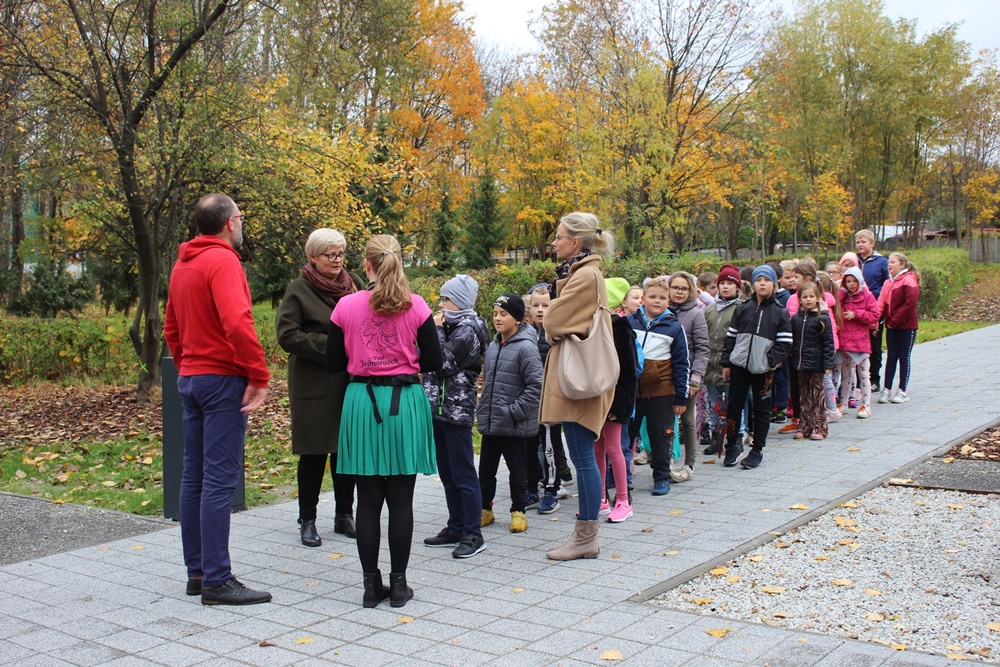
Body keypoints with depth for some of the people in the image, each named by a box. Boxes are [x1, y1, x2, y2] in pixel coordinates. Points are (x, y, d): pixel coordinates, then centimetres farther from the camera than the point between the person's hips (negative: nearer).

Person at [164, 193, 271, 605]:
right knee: (220, 479, -8)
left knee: (194, 476, 12)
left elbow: (171, 330, 22)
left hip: (189, 379, 9)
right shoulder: (222, 261, -13)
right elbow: (237, 322, -26)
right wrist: (260, 376, -21)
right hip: (222, 379, -9)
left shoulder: (182, 266, 16)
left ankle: (197, 572, 20)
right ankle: (217, 581, -5)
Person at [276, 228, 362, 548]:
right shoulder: (299, 290, -4)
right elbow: (287, 335, -11)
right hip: (313, 386, -4)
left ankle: (344, 515, 23)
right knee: (314, 452, 3)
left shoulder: (353, 283, 9)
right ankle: (307, 520, 16)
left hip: (350, 382, 4)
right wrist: (328, 345, -16)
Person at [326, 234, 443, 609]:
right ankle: (398, 584, 12)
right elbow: (434, 363, -2)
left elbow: (334, 364, 2)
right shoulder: (416, 306, -4)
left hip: (362, 402, 1)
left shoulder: (346, 307, -3)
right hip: (405, 402, 0)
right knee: (401, 500, 6)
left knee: (368, 500, 7)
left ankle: (371, 585, 12)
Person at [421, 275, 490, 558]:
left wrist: (436, 330, -11)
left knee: (463, 474, -5)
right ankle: (455, 529, 22)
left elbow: (445, 363, -17)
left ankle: (473, 535, 1)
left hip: (457, 410, -9)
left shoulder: (467, 329, -11)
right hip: (438, 407, 9)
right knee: (447, 474, 13)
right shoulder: (450, 326, 15)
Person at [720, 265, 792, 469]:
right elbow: (731, 336, 7)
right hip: (739, 366, 2)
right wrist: (726, 363, 2)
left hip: (763, 369, -1)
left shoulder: (780, 312, 2)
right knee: (734, 406, 5)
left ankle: (757, 450, 16)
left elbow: (785, 343, -2)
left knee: (762, 410, 6)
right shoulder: (743, 308, 6)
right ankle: (731, 447, 18)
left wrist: (771, 361, -13)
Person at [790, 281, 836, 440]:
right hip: (800, 364, 4)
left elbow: (828, 343, -6)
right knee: (803, 397, 10)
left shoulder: (822, 318, -4)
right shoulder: (796, 318, 8)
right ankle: (804, 427, 16)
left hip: (816, 364, -4)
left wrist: (828, 365, -11)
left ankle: (819, 428, 8)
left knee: (818, 397, 2)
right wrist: (792, 359, 9)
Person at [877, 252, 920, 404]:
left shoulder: (908, 281, -12)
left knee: (904, 357, 3)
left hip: (906, 326, -6)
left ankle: (902, 391, 10)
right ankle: (886, 390, 11)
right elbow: (882, 303, 3)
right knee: (891, 357, 8)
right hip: (891, 327, 6)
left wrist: (895, 320, -18)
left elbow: (910, 303, -20)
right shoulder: (888, 283, 10)